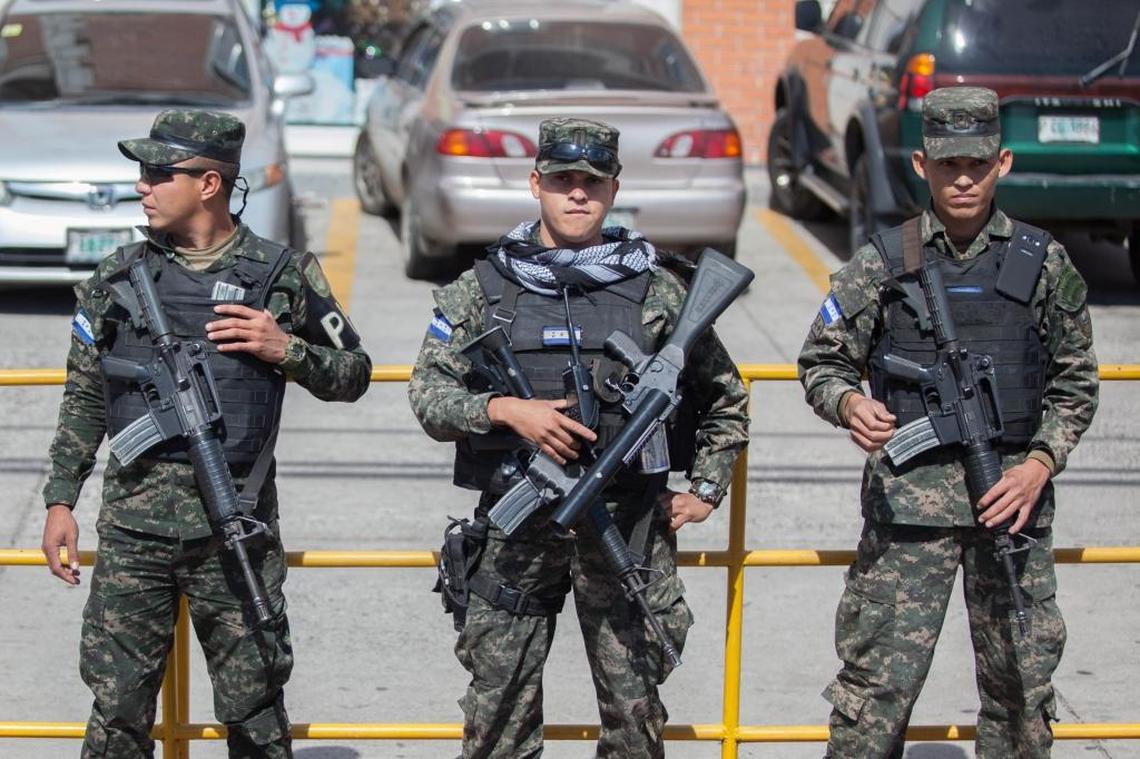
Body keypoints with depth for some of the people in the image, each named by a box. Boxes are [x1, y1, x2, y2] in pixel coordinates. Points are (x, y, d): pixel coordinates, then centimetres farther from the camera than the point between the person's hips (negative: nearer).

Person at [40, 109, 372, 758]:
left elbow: (353, 374, 10)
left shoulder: (284, 274, 2)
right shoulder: (119, 276, 8)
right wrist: (61, 501, 7)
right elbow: (85, 399, 13)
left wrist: (288, 351, -8)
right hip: (132, 525, 2)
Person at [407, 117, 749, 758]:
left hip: (625, 530, 0)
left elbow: (725, 398, 16)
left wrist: (706, 491, 9)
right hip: (515, 528, 0)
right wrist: (506, 410, -15)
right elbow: (428, 394, 1)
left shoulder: (657, 292, 4)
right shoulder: (484, 289, 4)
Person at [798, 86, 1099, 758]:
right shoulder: (883, 262, 3)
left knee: (1023, 680, 8)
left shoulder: (1045, 264, 6)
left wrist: (1040, 464, -5)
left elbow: (1076, 385, 10)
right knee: (878, 681, -5)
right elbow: (822, 361, 7)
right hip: (908, 494, -2)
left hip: (1012, 493, 2)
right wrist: (849, 404, -16)